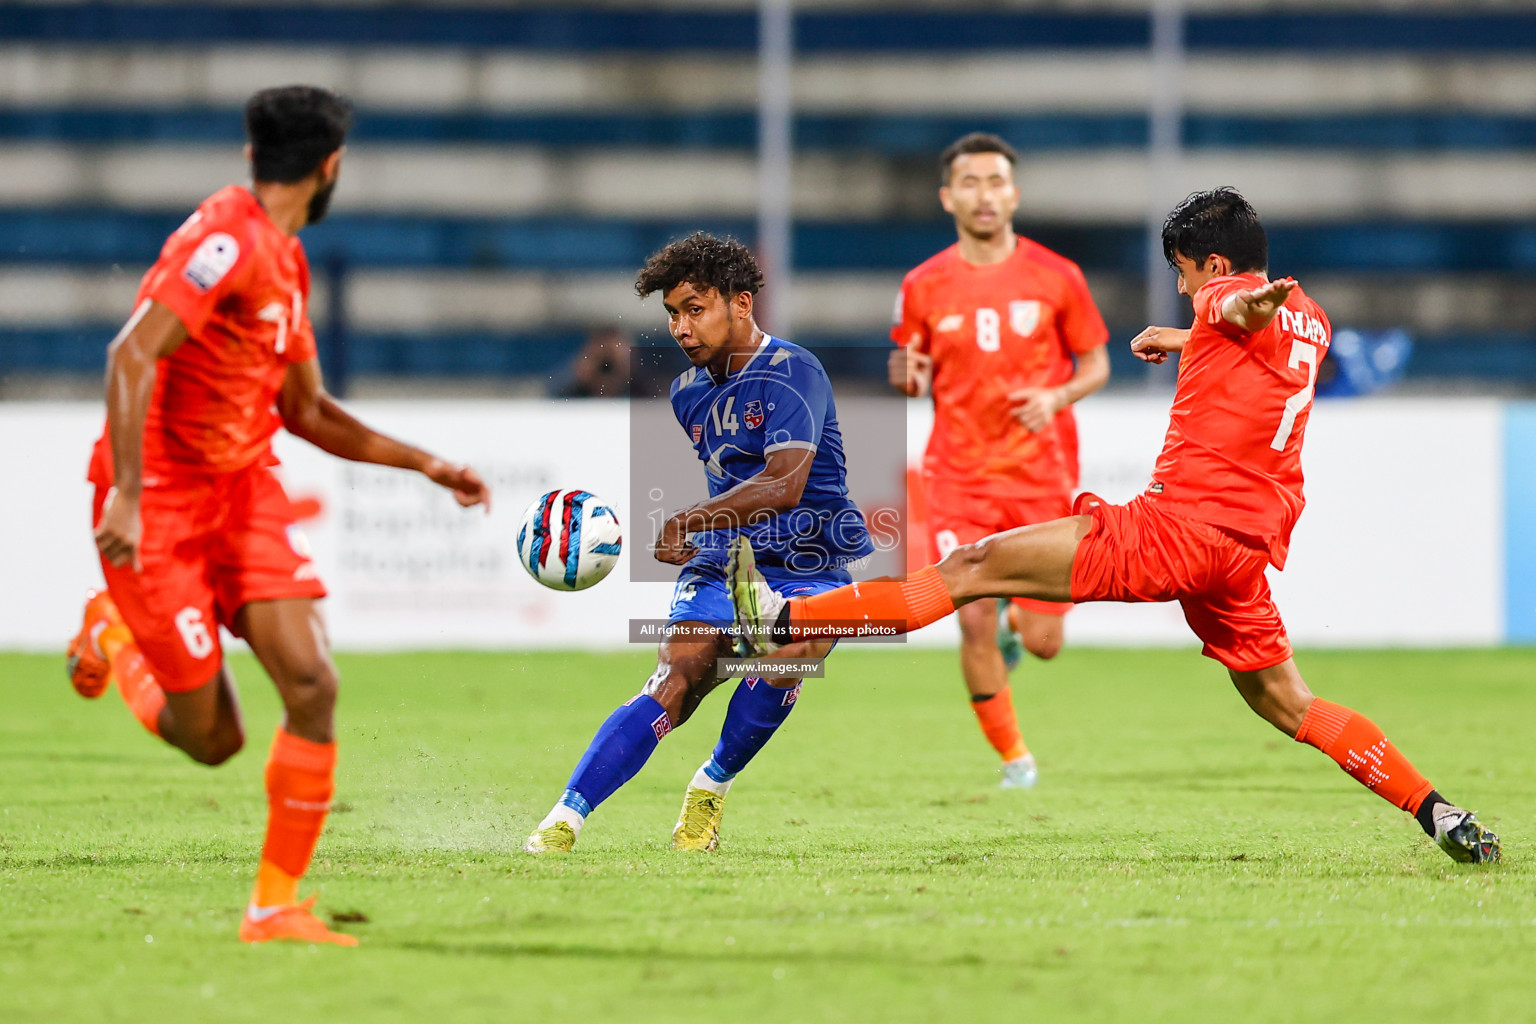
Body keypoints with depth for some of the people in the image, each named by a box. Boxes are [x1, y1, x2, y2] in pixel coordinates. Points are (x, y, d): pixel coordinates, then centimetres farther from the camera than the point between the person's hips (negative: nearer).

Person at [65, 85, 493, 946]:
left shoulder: (286, 260, 12)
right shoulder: (227, 239, -18)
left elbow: (305, 411, 22)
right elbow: (132, 355, -27)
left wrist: (426, 465, 17)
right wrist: (125, 495, -32)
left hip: (244, 487, 8)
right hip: (160, 499, -8)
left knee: (313, 684, -11)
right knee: (210, 738, -2)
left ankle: (277, 904, -1)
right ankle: (113, 631, 29)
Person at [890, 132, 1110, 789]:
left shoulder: (1056, 277, -1)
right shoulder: (924, 286, 1)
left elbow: (1096, 365, 7)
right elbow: (906, 373, 13)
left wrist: (1058, 396, -13)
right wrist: (909, 376, -11)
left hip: (1042, 477, 0)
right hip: (960, 479, 0)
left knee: (1044, 643, -2)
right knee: (974, 622, -14)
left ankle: (1019, 622, 37)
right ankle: (1013, 759, 7)